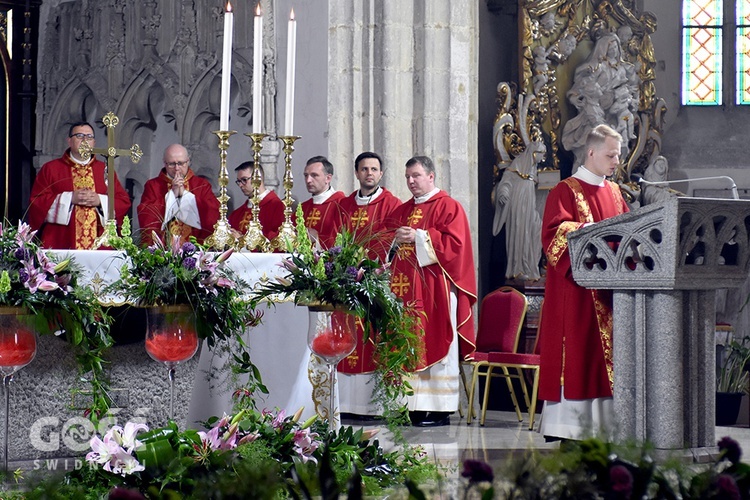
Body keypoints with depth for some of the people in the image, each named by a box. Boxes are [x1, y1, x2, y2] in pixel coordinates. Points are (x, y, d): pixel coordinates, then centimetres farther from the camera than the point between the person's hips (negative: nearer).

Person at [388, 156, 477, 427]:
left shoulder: (448, 207, 0)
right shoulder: (401, 211, 19)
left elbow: (454, 242, -12)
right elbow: (388, 248, 21)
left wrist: (419, 237, -14)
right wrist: (396, 241, 0)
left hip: (435, 289, -6)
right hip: (404, 288, 6)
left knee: (435, 344, -6)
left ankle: (439, 408, -4)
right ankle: (412, 406, 5)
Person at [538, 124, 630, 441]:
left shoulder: (614, 192, 19)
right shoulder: (565, 191, -2)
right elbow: (554, 232, -15)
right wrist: (587, 230, -28)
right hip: (577, 288, -7)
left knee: (609, 356, 4)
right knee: (576, 353, -9)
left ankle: (605, 422, 7)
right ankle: (568, 424, -7)